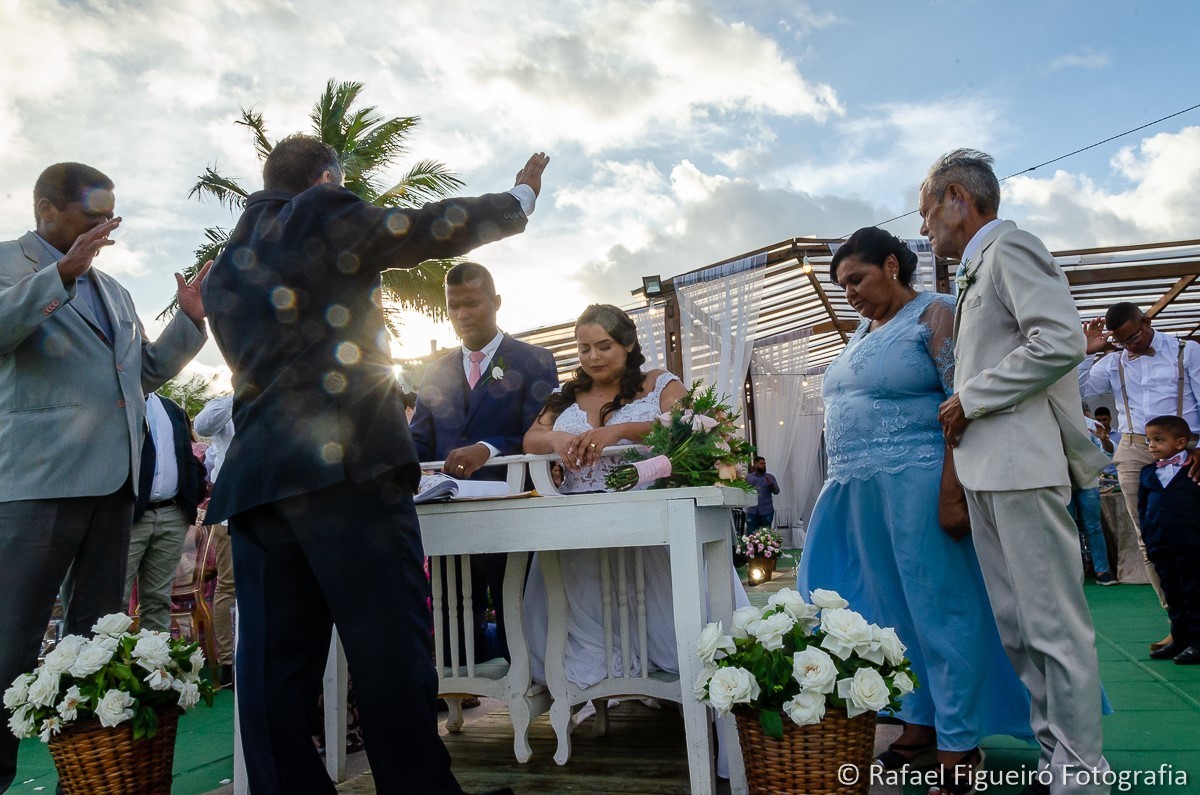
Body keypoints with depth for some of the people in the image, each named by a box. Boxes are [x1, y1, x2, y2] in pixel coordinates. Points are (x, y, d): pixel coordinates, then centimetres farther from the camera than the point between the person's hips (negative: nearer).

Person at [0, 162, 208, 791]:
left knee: (97, 633, 11)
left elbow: (146, 372, 24)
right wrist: (62, 273, -24)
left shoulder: (111, 289, 22)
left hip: (114, 478, 7)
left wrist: (190, 319, 13)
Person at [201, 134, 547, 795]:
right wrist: (522, 194, 26)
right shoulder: (325, 215, 4)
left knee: (273, 673, 6)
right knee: (392, 660, -4)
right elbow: (439, 229, 10)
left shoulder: (223, 272, 24)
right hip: (350, 466, -7)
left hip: (254, 479, 8)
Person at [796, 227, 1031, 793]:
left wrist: (953, 490, -22)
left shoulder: (935, 315, -5)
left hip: (916, 486, -8)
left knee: (938, 610, -1)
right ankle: (919, 730, 24)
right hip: (860, 492, 8)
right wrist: (842, 480, 16)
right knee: (893, 613, 12)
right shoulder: (862, 331, 18)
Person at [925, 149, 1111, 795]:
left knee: (1054, 627, -2)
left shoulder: (1008, 247, -6)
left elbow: (1061, 342, -19)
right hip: (986, 471, 10)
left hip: (1023, 463, -9)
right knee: (1017, 627, 12)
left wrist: (970, 401, -13)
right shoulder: (974, 271, 22)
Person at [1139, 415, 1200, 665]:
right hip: (1160, 548, 6)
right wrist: (1148, 533, 10)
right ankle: (1180, 639, 23)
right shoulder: (1147, 473, 10)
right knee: (1173, 596, 14)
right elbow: (1142, 505, 15)